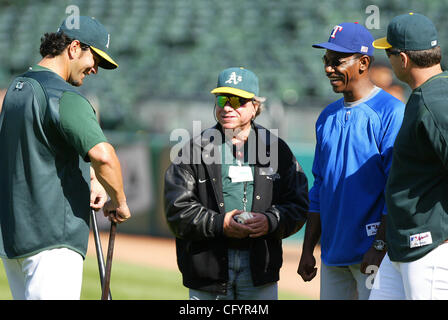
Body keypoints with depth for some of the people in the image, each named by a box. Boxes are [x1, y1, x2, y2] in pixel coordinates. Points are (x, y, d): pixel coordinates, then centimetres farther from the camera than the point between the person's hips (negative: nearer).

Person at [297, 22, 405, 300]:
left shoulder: (392, 113, -9)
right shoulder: (328, 117, 15)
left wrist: (380, 246, -19)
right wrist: (308, 249, 15)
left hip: (373, 254, -7)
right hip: (333, 254, 8)